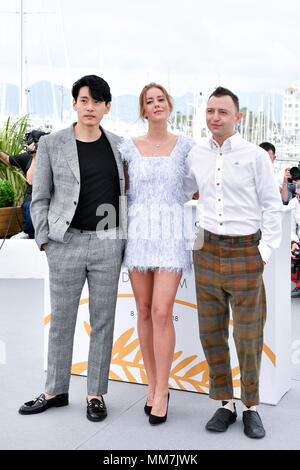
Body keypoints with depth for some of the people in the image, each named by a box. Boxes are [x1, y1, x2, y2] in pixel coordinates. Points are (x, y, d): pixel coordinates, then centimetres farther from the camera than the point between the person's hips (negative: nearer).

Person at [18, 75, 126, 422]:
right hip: (66, 242, -1)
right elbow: (40, 198, 4)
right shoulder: (51, 145, 3)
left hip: (108, 243, 2)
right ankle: (56, 390, 24)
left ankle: (96, 393, 21)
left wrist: (127, 238, 8)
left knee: (103, 321, 7)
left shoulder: (119, 146, 9)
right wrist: (45, 239, -4)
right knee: (61, 319, 8)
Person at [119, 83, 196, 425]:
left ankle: (161, 392, 3)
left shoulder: (185, 146, 5)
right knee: (144, 311, 6)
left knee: (162, 312, -10)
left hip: (171, 233, -2)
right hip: (138, 231, 2)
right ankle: (153, 383, 21)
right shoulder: (129, 148, 7)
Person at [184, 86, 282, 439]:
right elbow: (178, 192, 23)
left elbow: (272, 206, 0)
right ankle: (224, 404, 23)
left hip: (246, 252, -3)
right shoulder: (196, 155, 7)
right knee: (211, 333, 8)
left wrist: (266, 251, -6)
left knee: (248, 337, 4)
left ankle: (251, 407, 21)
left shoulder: (255, 156, -3)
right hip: (208, 251, 4)